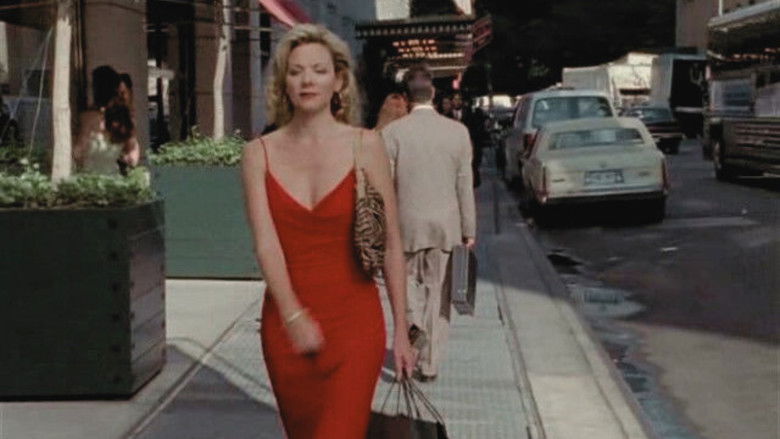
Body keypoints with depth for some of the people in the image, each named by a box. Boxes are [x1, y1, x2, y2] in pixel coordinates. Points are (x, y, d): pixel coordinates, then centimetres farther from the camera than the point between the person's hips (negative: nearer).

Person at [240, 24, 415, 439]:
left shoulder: (365, 145, -2)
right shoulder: (260, 153, 2)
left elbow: (391, 245, -1)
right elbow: (265, 243, -7)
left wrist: (401, 331, -1)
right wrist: (294, 316, -19)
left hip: (353, 318, -2)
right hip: (285, 321, 3)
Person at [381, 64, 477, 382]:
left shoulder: (392, 132, -8)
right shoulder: (458, 131, -4)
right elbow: (465, 186, 0)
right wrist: (469, 230, 8)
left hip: (407, 224, -1)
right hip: (446, 225, 1)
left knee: (408, 279, 21)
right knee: (438, 293, 9)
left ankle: (413, 322, -7)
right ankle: (429, 364, 14)